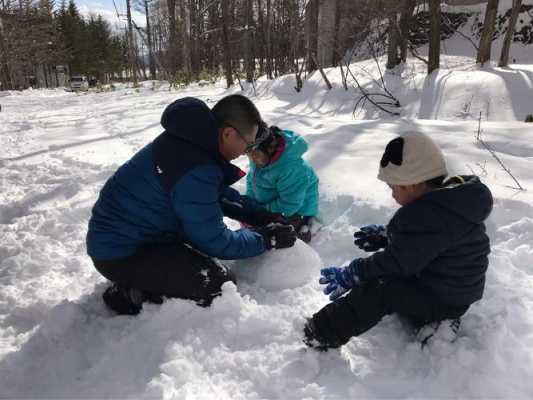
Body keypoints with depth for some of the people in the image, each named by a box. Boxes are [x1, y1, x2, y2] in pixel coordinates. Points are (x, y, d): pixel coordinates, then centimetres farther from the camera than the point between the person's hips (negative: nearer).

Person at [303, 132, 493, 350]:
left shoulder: (428, 215, -30)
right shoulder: (448, 198, 3)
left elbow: (398, 261, -27)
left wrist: (350, 274, -19)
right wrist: (384, 235, 12)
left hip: (441, 298, -10)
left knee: (376, 290, -20)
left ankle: (325, 333, -13)